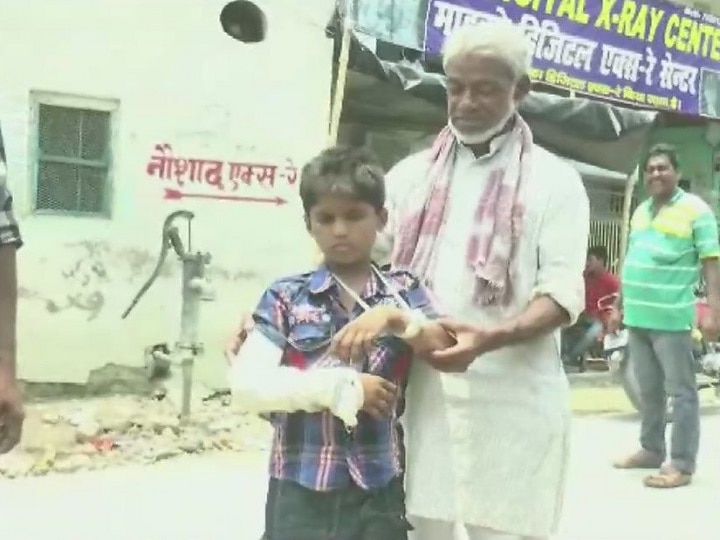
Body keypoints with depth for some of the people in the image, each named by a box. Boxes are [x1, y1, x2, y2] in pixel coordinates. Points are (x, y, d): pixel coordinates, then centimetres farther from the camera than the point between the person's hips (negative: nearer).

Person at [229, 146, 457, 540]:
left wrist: (394, 318, -22)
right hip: (301, 493, -2)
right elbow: (246, 385, -12)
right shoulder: (286, 298, -2)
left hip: (378, 493, 2)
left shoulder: (403, 292, 6)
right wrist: (340, 387, -17)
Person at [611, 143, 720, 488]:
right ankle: (651, 450, 28)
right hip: (638, 316, 7)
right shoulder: (641, 211, 16)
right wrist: (620, 306, 21)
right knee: (649, 390, 16)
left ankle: (682, 465, 1)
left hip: (671, 318, -7)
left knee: (681, 392, -1)